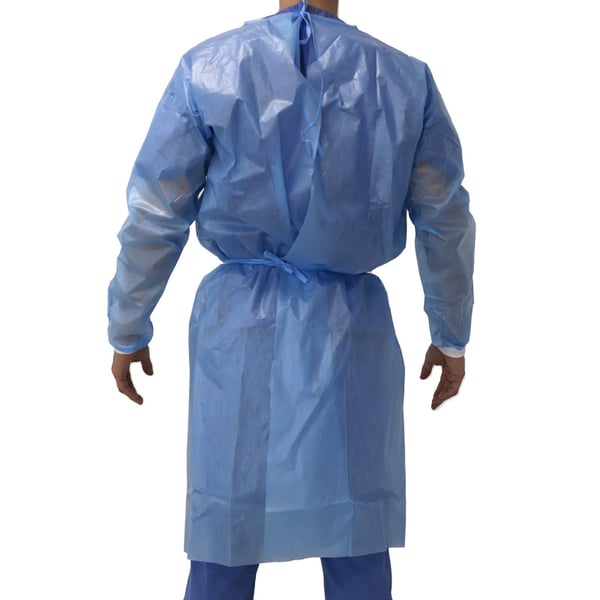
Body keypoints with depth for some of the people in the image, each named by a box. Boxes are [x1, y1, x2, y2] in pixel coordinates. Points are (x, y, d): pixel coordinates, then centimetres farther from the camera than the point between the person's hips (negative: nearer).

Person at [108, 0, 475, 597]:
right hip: (351, 327, 1)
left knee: (223, 549, 13)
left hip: (241, 326, 0)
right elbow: (446, 223, 4)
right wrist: (452, 335, 17)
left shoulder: (207, 69, -5)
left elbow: (153, 218, -3)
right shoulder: (406, 78, -2)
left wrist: (127, 330, 11)